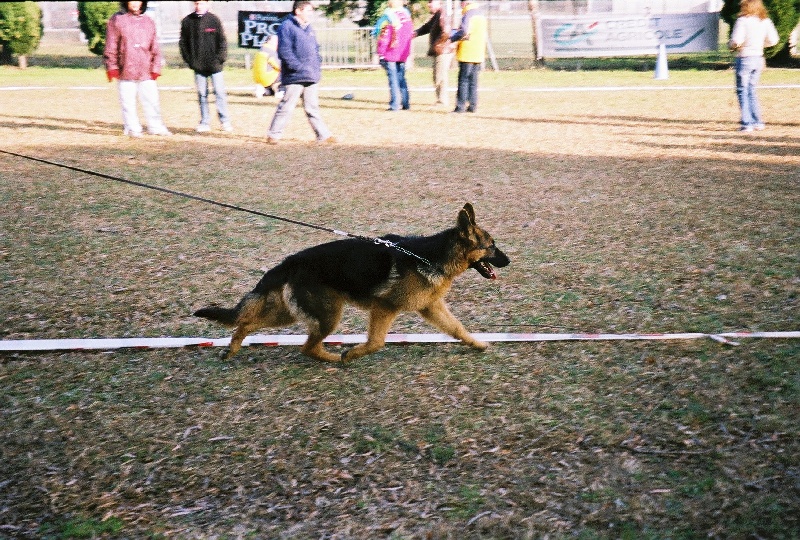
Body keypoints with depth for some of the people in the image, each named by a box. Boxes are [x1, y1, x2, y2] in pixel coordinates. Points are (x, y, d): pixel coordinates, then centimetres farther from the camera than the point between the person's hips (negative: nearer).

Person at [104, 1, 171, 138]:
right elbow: (110, 47, 3)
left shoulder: (148, 22, 11)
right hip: (126, 71, -2)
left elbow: (155, 48, 13)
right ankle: (132, 128, 13)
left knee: (152, 100, 2)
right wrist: (111, 67, -2)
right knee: (128, 102, 3)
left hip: (146, 72, 2)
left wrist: (155, 68, 6)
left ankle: (155, 126, 13)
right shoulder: (116, 20, 3)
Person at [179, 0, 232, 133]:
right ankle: (204, 122, 13)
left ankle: (225, 121, 7)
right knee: (202, 94, 7)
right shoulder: (187, 21, 3)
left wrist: (219, 58, -7)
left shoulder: (214, 20, -2)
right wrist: (189, 60, 1)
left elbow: (222, 41, 1)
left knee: (220, 92, -1)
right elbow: (183, 42, 9)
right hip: (198, 66, 2)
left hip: (215, 66, -2)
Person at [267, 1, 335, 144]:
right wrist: (299, 67, -19)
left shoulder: (309, 29, 17)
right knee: (286, 107, -2)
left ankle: (323, 135, 13)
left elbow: (316, 50, 25)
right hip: (295, 77, -7)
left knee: (313, 108, 11)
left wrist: (317, 67, 9)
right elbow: (284, 51, -16)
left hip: (312, 78, 7)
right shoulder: (287, 27, -8)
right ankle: (273, 135, 8)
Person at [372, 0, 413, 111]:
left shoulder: (388, 17, -14)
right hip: (403, 55, 5)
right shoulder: (407, 15, 4)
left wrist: (380, 53, -8)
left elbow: (383, 38, -15)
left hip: (390, 53, -5)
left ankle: (394, 105, -2)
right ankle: (406, 103, 14)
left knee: (393, 79, -1)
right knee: (401, 78, 14)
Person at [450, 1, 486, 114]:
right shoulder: (481, 15, 16)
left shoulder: (468, 14, -12)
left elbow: (463, 31, -26)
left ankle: (460, 106, -5)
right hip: (478, 54, 8)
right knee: (473, 81, 11)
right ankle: (472, 106, 10)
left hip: (467, 54, -8)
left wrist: (451, 39, -19)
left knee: (463, 80, -5)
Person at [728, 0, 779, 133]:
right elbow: (773, 40, 8)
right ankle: (758, 122, 16)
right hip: (758, 59, 6)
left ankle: (747, 124, -2)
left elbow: (736, 41, -20)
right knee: (751, 91, 18)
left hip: (744, 58, -6)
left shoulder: (743, 20, -12)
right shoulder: (765, 21, 6)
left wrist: (731, 45, 1)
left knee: (742, 91, 2)